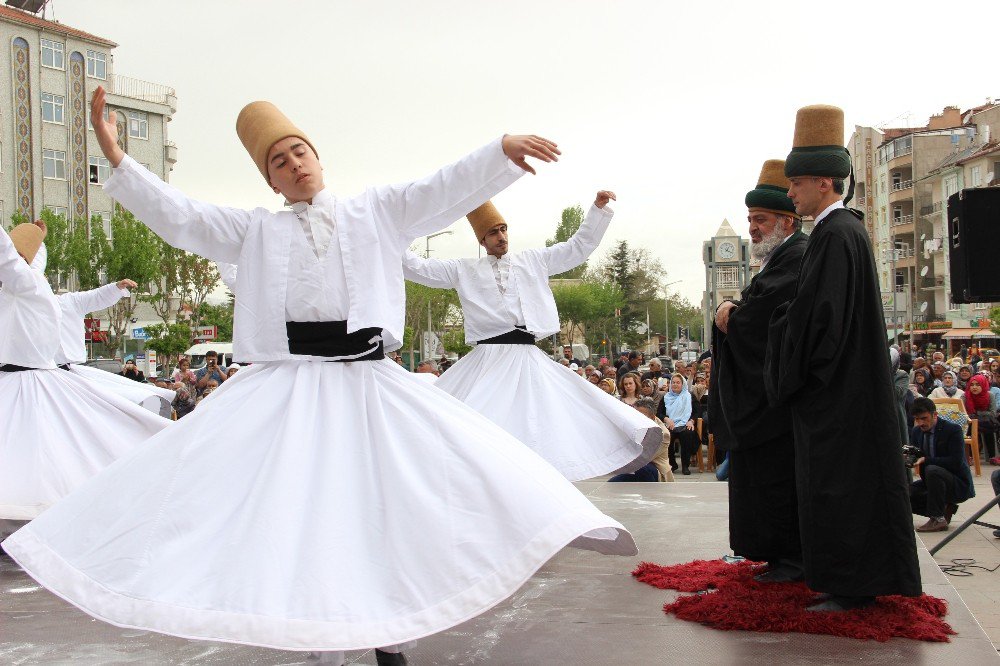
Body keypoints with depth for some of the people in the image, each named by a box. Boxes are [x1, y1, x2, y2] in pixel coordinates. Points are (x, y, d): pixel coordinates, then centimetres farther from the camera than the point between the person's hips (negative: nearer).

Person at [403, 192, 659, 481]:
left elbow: (579, 246, 17)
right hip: (486, 360, -1)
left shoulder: (534, 260, 15)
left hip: (528, 359, 1)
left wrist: (598, 209, 10)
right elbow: (418, 269, 9)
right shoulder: (464, 270, 11)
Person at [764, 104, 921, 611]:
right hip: (854, 384, 10)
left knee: (835, 485, -4)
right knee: (858, 478, 13)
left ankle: (848, 590, 2)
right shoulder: (851, 228, 13)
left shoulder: (834, 235, -17)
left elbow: (816, 315, -21)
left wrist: (789, 375, -10)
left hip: (832, 390, -10)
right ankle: (864, 581, 22)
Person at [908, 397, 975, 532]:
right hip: (932, 482, 7)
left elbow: (956, 462, -24)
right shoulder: (916, 431, 4)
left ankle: (938, 519, -24)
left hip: (959, 485, -7)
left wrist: (925, 460, -31)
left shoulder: (953, 430, -16)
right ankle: (945, 508, 5)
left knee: (932, 470, -35)